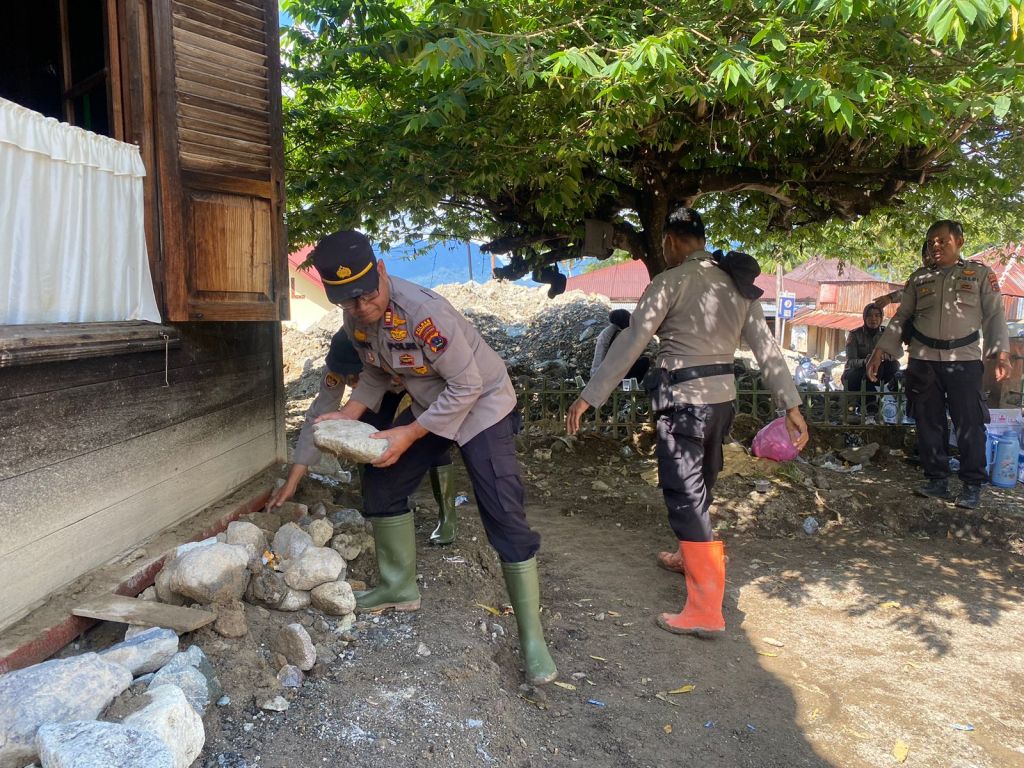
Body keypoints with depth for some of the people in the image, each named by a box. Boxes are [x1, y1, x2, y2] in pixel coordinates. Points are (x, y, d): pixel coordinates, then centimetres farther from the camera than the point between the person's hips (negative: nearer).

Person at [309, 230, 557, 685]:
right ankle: (400, 587, 30)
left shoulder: (422, 310, -33)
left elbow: (467, 386, -27)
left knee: (505, 518, -14)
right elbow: (376, 373, 8)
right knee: (382, 484, 9)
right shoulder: (355, 318, -8)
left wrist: (410, 434, -26)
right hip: (429, 405, 8)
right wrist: (347, 416, -7)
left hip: (481, 403, -8)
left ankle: (532, 639, -4)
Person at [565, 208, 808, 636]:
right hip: (722, 396, 8)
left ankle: (706, 609, 0)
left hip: (684, 400, -8)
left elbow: (630, 343, -15)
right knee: (699, 487, 25)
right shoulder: (736, 283, 9)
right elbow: (766, 346, 6)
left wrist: (589, 396, -13)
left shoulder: (672, 282, -11)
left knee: (685, 497, -3)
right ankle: (696, 557, 45)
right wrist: (791, 405, 6)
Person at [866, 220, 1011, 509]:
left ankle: (972, 485, 7)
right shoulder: (919, 278, 12)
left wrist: (1001, 352, -10)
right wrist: (880, 350, 4)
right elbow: (901, 317, 13)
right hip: (923, 360, 3)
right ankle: (937, 481, 16)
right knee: (928, 422, 5)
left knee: (969, 423, -3)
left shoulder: (979, 273, 7)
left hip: (965, 358, -2)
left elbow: (994, 315, 3)